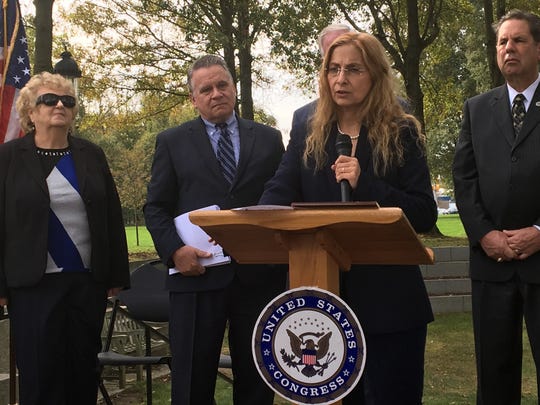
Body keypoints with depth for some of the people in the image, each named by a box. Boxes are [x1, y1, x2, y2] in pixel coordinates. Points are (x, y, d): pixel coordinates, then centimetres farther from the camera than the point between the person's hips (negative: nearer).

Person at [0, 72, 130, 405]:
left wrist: (117, 275, 4)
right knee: (40, 372, 3)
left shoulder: (92, 156, 8)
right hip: (34, 284, -2)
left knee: (84, 368, 9)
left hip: (89, 280, 3)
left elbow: (112, 218, 8)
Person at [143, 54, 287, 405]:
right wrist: (174, 250, -11)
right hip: (197, 273, -1)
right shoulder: (172, 142, 9)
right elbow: (156, 208, 6)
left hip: (258, 274, 1)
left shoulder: (269, 139, 11)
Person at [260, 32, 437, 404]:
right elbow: (278, 194, -6)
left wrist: (365, 184, -20)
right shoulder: (307, 138, 7)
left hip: (389, 299, -3)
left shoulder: (402, 134, -1)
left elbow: (425, 215, -7)